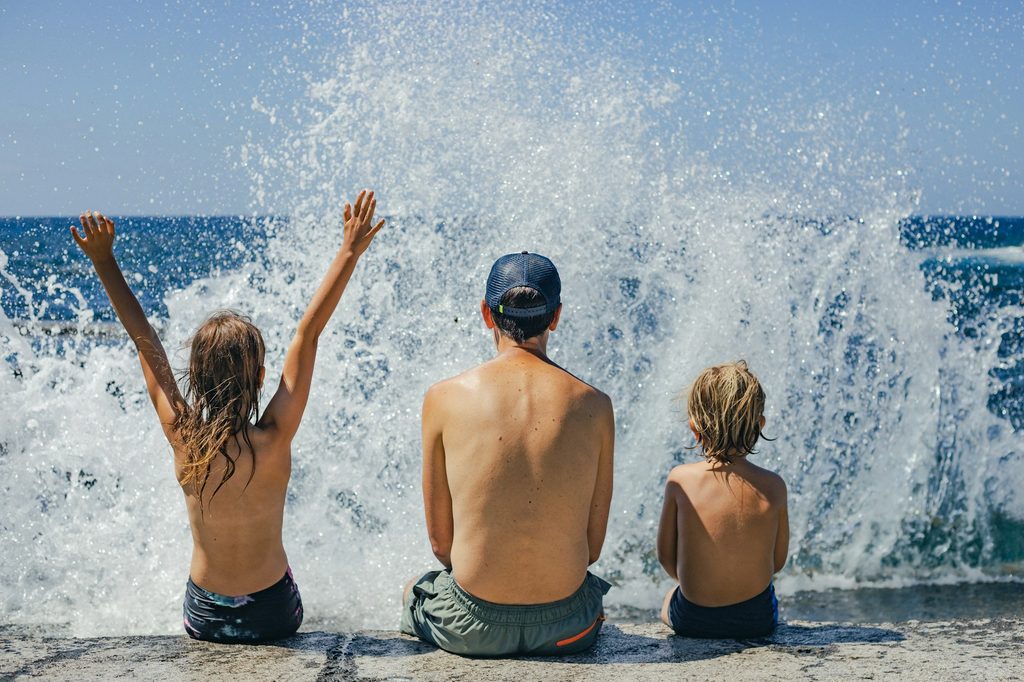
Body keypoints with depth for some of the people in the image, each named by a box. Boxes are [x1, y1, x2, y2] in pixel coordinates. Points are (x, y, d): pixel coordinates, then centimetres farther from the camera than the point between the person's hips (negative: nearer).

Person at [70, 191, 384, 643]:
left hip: (202, 617, 2)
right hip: (272, 616, -2)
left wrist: (104, 262, -2)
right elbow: (308, 333, -21)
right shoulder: (274, 439, -23)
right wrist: (349, 253, -16)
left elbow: (144, 340, -8)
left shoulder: (181, 436, -17)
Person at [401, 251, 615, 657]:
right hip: (565, 628, 1)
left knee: (415, 591, 35)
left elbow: (440, 541, 0)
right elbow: (593, 545, 2)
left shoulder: (445, 399, -8)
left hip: (473, 628, 0)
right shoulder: (594, 406, -6)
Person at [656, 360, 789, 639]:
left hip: (692, 620, -1)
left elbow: (666, 556, -5)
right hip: (757, 619, 1)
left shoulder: (680, 479, -15)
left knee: (669, 598, 36)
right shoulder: (773, 486, -12)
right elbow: (778, 562, -1)